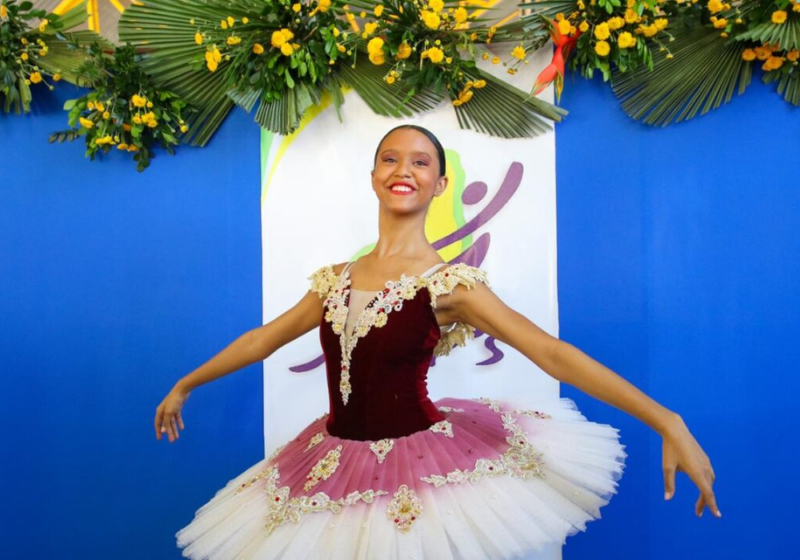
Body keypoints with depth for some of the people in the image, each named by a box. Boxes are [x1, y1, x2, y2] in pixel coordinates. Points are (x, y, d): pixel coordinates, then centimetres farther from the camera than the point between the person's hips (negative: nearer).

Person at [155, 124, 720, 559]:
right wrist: (184, 386, 24)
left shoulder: (450, 283, -13)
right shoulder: (335, 280, 2)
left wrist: (668, 424, -26)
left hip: (421, 468, -4)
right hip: (335, 468, 5)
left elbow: (552, 351, -20)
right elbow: (262, 339, 14)